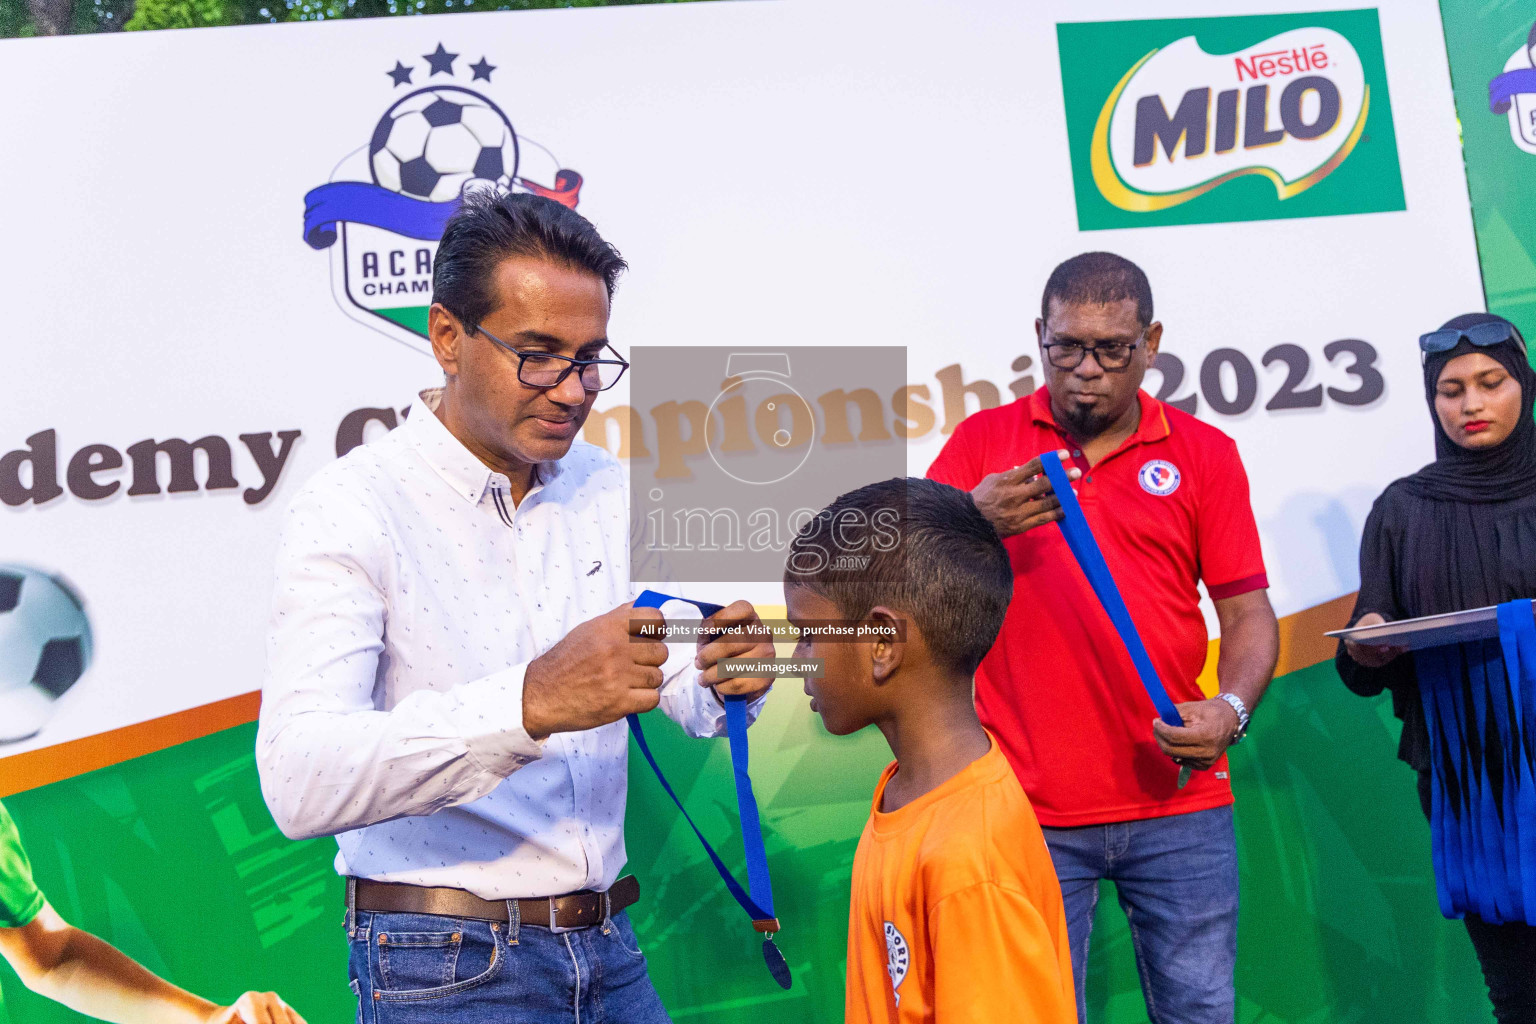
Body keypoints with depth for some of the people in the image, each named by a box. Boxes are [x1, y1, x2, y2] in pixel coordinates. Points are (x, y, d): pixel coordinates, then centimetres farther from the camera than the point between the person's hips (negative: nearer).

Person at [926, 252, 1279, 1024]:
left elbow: (1247, 613, 5)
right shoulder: (984, 441, 6)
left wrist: (1231, 710, -14)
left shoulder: (1205, 454, 7)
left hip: (1178, 806, 1)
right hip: (1031, 811, -1)